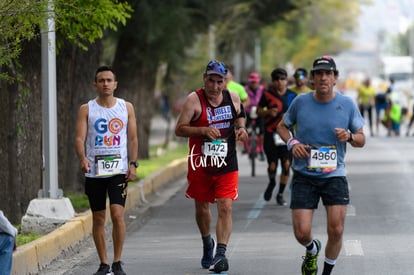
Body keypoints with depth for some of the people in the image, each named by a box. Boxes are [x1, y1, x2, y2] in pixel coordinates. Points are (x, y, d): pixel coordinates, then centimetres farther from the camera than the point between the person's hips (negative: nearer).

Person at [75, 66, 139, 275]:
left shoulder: (126, 107, 7)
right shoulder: (86, 110, 3)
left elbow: (133, 138, 8)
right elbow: (79, 138, -4)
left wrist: (133, 164, -3)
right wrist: (82, 159, -23)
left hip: (119, 170, -1)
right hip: (94, 171, 1)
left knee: (117, 214, -13)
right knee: (98, 218, 5)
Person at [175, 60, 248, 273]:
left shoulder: (233, 97, 3)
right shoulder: (194, 99, -9)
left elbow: (240, 116, 24)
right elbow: (179, 129, -11)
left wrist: (241, 128, 1)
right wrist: (203, 130, -25)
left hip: (227, 165, 1)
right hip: (200, 164, -1)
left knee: (225, 207, -13)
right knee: (202, 207, 15)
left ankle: (220, 253, -17)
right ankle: (207, 243, 41)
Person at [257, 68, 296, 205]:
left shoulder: (292, 95, 4)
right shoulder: (267, 94, 0)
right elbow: (259, 110, 8)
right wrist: (268, 112, -11)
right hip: (271, 133, -1)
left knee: (286, 164, -6)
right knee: (272, 166, -4)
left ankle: (280, 194, 10)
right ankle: (272, 183, 31)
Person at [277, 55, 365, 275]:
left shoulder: (347, 104, -1)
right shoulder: (300, 102, -2)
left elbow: (361, 140, 7)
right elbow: (282, 126, 14)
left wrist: (349, 137, -17)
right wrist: (292, 143, -6)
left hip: (335, 176, 0)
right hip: (304, 176, 0)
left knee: (336, 231, -8)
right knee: (301, 232, -6)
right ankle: (312, 250, 32)